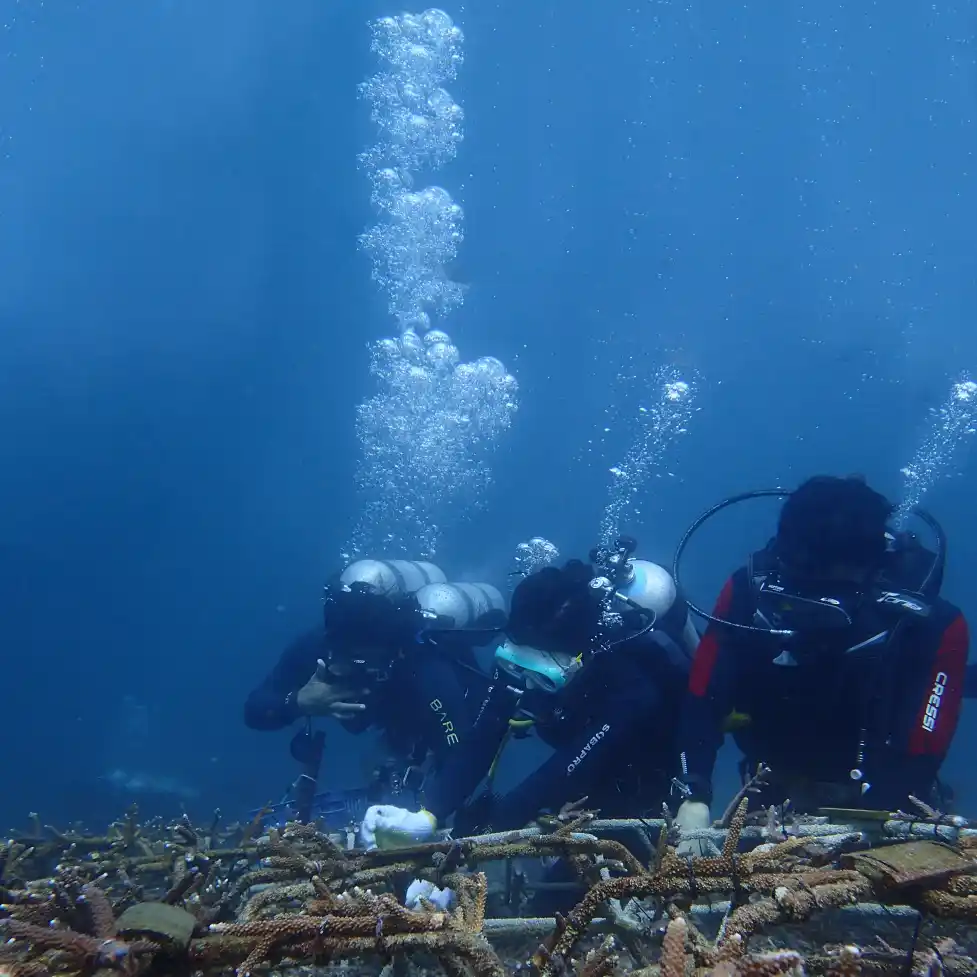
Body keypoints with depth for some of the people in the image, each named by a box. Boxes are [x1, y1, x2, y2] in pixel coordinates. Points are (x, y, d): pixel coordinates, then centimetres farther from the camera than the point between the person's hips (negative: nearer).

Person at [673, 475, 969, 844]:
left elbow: (920, 759, -26)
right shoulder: (752, 589, -22)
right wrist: (693, 798, -35)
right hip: (774, 798, 1)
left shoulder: (933, 626, -26)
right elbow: (702, 705, -21)